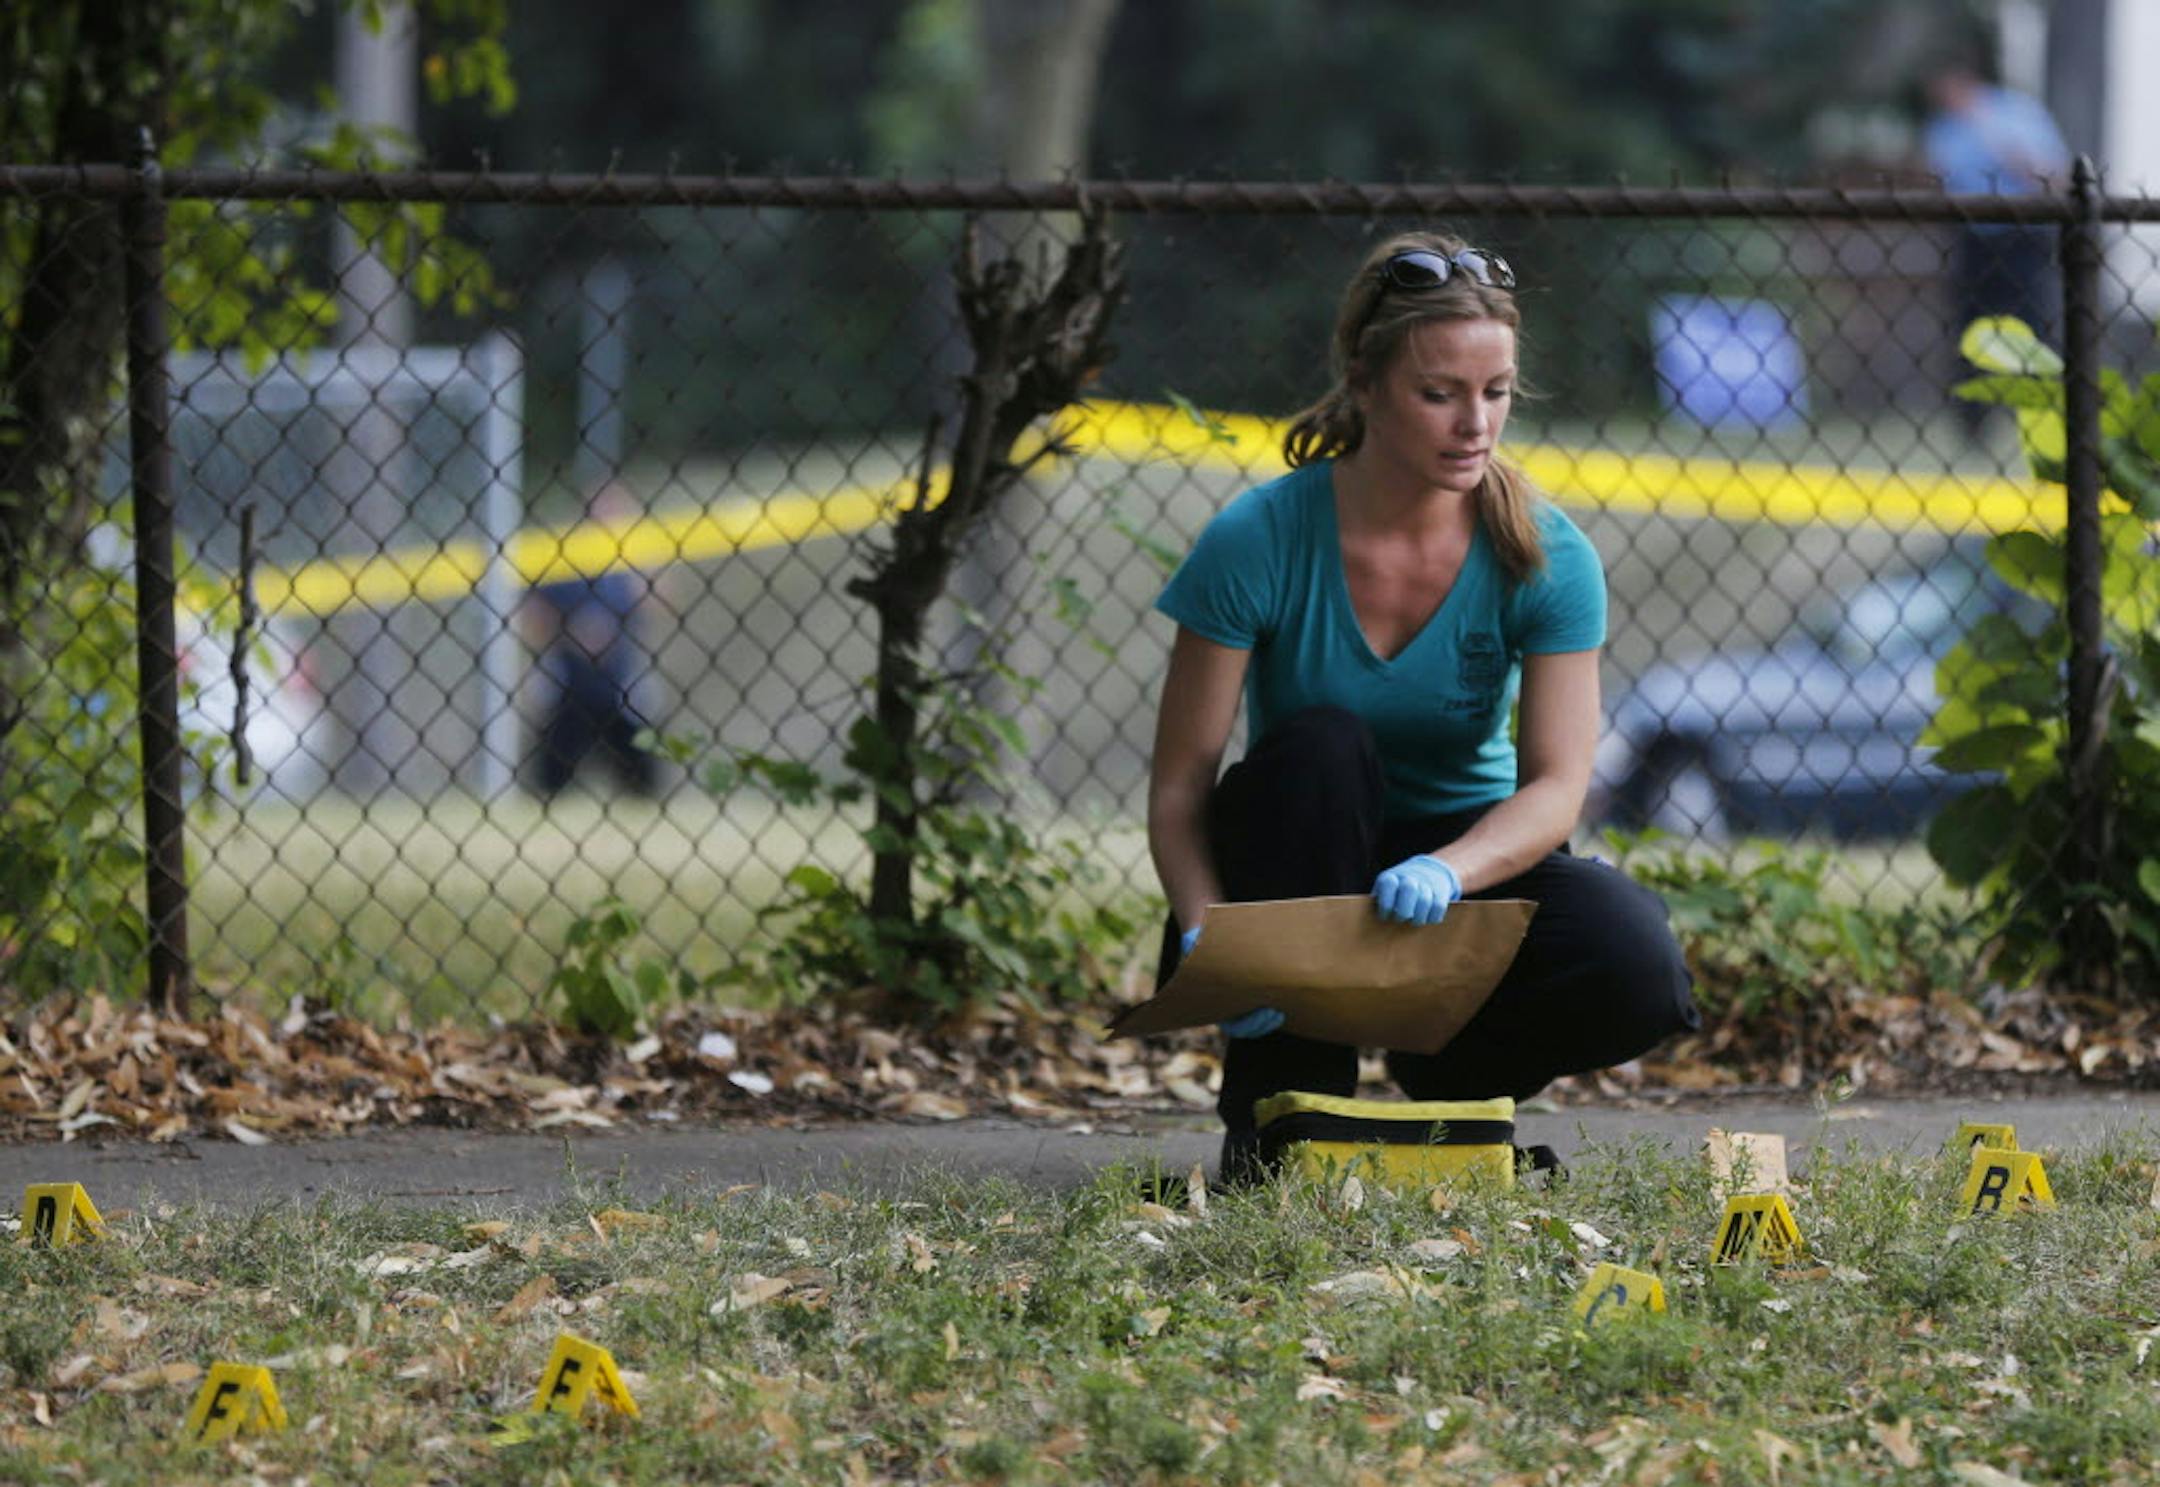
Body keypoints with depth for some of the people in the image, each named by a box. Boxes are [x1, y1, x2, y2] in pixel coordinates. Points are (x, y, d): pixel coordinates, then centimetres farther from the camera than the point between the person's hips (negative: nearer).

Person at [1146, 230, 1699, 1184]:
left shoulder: (1545, 558, -13)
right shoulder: (1259, 543, -17)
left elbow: (1556, 786, -21)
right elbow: (1179, 786, -16)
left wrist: (1448, 871, -42)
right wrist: (1206, 930, -36)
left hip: (1468, 857, 0)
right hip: (1293, 871, 0)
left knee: (1636, 975, -30)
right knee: (1322, 747, -34)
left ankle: (1448, 1078, 3)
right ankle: (1273, 1106, -19)